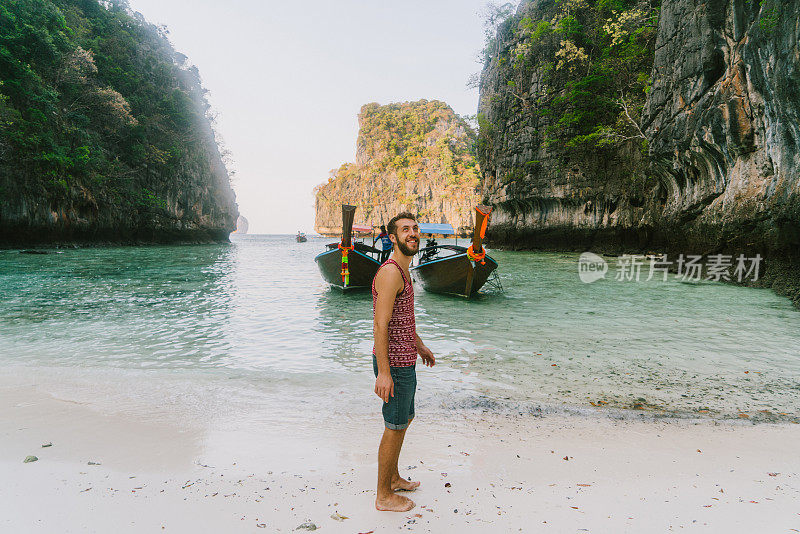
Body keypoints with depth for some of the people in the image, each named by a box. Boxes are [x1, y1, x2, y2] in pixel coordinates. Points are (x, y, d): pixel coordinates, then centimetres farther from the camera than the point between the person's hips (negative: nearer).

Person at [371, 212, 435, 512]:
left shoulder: (402, 271, 12)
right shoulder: (390, 273, -21)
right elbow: (381, 324, -25)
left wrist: (419, 344, 30)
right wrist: (383, 372, -27)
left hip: (405, 360, 10)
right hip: (394, 364, -10)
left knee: (404, 419, 22)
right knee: (395, 427, 3)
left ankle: (393, 478, 41)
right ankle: (384, 496, 20)